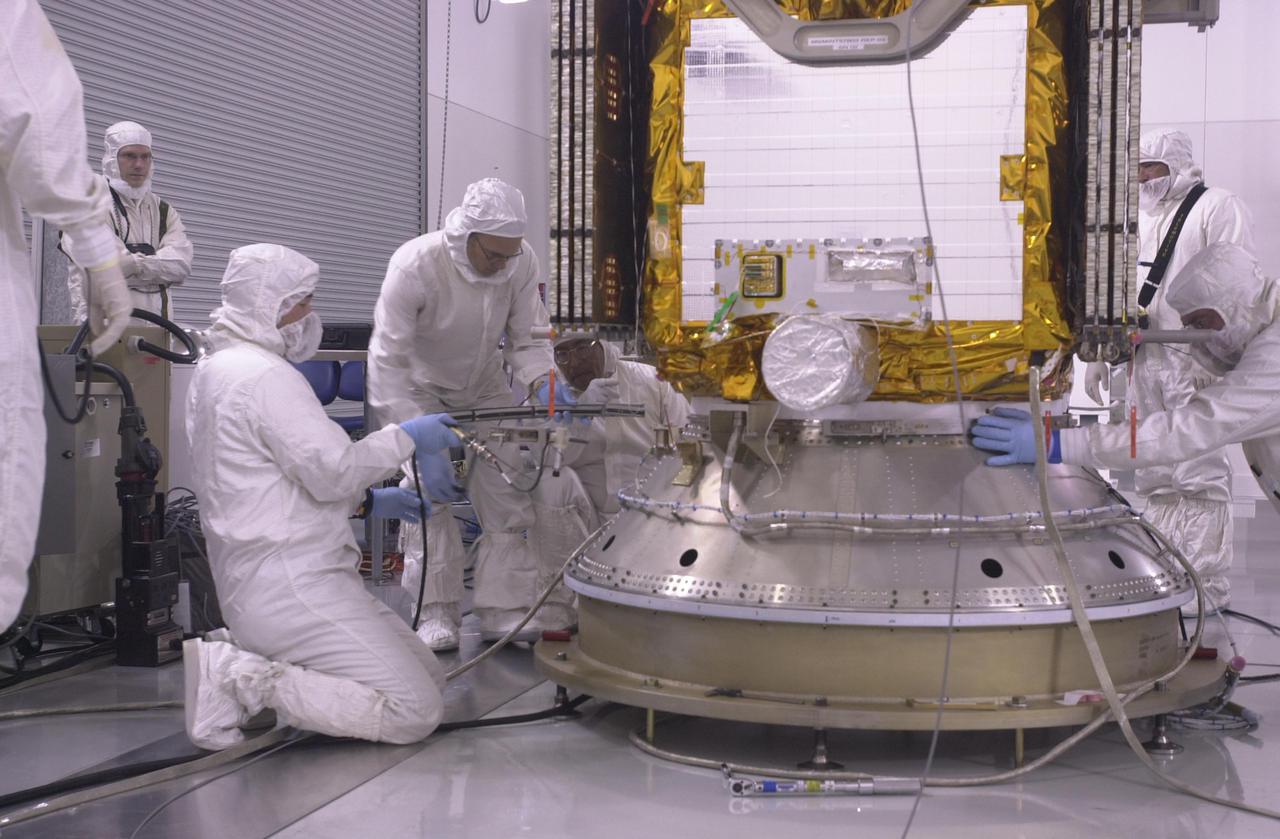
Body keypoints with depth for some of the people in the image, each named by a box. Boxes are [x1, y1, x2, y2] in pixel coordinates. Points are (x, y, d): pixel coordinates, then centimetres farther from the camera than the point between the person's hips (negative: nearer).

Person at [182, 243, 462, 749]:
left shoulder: (216, 369, 19)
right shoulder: (266, 374, -14)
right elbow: (332, 470, -19)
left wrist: (367, 502, 19)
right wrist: (404, 439, -4)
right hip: (290, 587, -11)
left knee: (431, 676, 12)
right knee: (416, 711, -13)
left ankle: (241, 655, 6)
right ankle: (244, 681, -12)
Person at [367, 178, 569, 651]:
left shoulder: (521, 262, -21)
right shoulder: (414, 266, -33)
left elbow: (527, 338, -10)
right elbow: (388, 362, -33)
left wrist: (541, 382, -33)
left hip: (487, 392, 4)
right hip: (423, 391, -3)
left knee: (507, 495, -3)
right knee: (428, 499, -13)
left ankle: (503, 609, 4)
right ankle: (437, 612, -3)